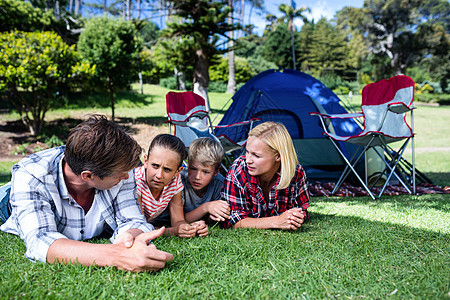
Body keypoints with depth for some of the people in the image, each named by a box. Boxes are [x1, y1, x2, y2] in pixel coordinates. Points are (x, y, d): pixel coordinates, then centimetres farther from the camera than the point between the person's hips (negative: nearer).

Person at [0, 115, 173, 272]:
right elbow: (40, 243, -44)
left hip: (95, 241, 3)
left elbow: (132, 220, -21)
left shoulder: (121, 170, -23)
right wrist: (115, 255, -58)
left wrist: (130, 237, -46)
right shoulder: (30, 176, -33)